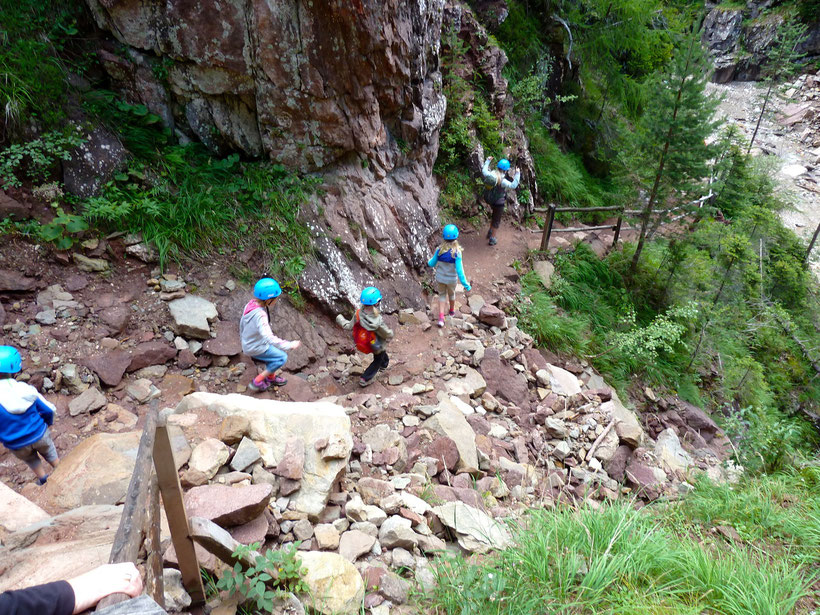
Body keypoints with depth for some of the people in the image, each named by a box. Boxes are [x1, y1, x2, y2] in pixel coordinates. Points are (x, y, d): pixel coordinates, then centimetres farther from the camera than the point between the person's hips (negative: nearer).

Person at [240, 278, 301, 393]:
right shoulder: (260, 315, -35)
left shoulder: (250, 304, -8)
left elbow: (242, 324, 8)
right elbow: (269, 338, -42)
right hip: (255, 348, -9)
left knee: (276, 349, 23)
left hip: (247, 343, 9)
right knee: (282, 357, -2)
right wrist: (290, 345, -37)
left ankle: (271, 377, 37)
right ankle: (257, 382, 6)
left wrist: (243, 339, 25)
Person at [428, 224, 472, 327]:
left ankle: (441, 318, 10)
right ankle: (452, 311, 51)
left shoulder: (439, 250, -20)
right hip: (451, 279, -1)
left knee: (442, 294, 20)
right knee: (451, 293, 26)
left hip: (440, 277, 1)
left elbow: (432, 264, -6)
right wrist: (465, 285, -20)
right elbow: (459, 270, -27)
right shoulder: (457, 253, -28)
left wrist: (429, 261, 19)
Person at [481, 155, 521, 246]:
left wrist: (487, 161, 23)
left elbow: (484, 170, 9)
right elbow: (513, 186, -33)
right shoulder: (502, 181, -31)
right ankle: (492, 239, 21)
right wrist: (517, 174, -24)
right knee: (496, 221, 12)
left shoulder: (489, 174, -12)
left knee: (494, 215, 33)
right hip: (498, 202, -7)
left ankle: (490, 231, 45)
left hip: (489, 199, 7)